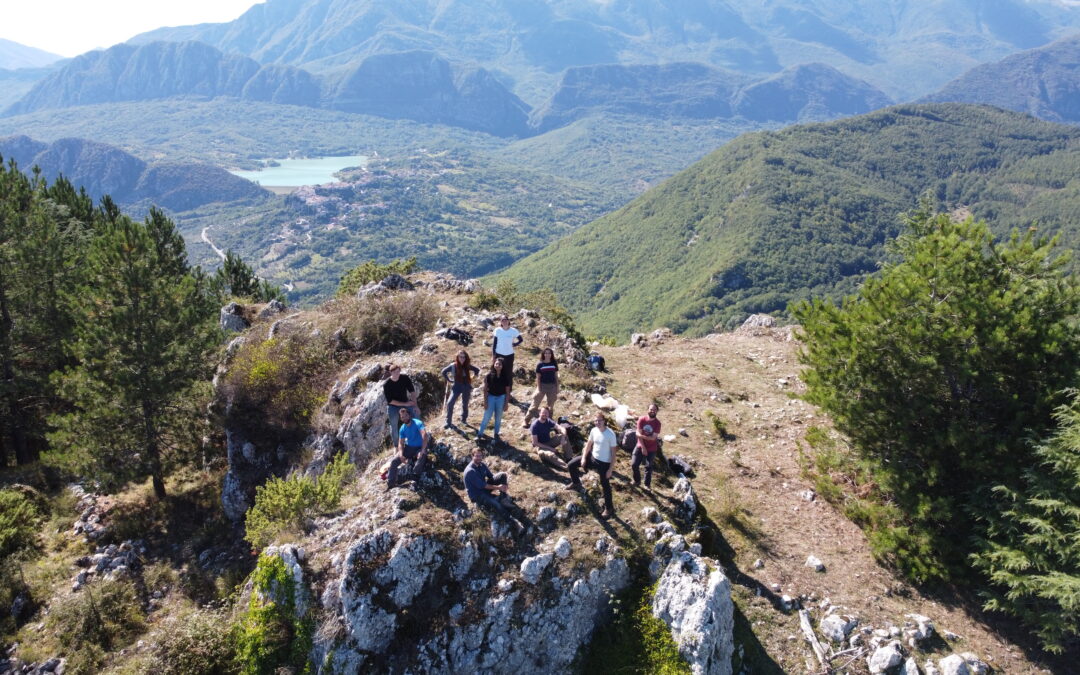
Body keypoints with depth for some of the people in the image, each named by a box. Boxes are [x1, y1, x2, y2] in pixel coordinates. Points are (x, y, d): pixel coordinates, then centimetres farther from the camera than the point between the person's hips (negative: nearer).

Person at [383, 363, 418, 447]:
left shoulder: (405, 378, -15)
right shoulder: (386, 384, -21)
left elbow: (412, 391, -11)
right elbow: (390, 401, -19)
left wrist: (415, 405, -20)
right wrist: (405, 404, -24)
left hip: (406, 403, 2)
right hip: (393, 407, -2)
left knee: (416, 413, -14)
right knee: (394, 426, 3)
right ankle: (395, 445, 21)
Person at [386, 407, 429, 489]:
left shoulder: (417, 423, -21)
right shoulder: (402, 428, -1)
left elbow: (425, 435, -36)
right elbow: (401, 443, -2)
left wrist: (423, 451, -41)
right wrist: (401, 455, -22)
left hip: (419, 448, -5)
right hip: (408, 448, 5)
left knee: (418, 466, -30)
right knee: (394, 462, -10)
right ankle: (390, 483, 1)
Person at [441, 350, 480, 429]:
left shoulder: (468, 366, -6)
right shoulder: (453, 366, -10)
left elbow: (477, 370, 10)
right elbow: (444, 372, 3)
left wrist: (472, 378, 4)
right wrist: (449, 380, 1)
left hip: (466, 387, 2)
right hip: (456, 387, -2)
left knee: (465, 404, 13)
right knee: (450, 403, -15)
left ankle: (464, 419, 35)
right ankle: (448, 422, -7)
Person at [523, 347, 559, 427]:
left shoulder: (554, 364, 1)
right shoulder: (540, 365, -5)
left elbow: (556, 377, 6)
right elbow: (538, 378, -3)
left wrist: (557, 388, 4)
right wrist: (539, 389, -9)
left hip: (552, 386, 2)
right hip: (542, 386, -2)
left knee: (551, 405, 13)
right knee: (535, 404, -3)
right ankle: (526, 421, 1)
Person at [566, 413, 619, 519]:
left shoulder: (610, 434, -24)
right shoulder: (594, 431, -7)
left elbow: (613, 452, -18)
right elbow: (588, 444, 9)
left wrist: (611, 469, -18)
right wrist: (583, 457, 2)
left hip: (604, 463, -6)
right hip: (592, 457, 6)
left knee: (605, 485, 4)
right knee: (571, 465, 8)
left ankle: (609, 508, 22)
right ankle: (576, 483, 35)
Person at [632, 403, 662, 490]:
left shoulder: (657, 423, -11)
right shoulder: (642, 419, -11)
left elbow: (653, 438, -15)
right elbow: (638, 434, -12)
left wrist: (642, 436, -24)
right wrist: (643, 447, -15)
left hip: (651, 449, -1)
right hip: (640, 446, 1)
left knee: (648, 467, 11)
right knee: (634, 465, 1)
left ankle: (647, 485, 26)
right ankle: (637, 481, 24)